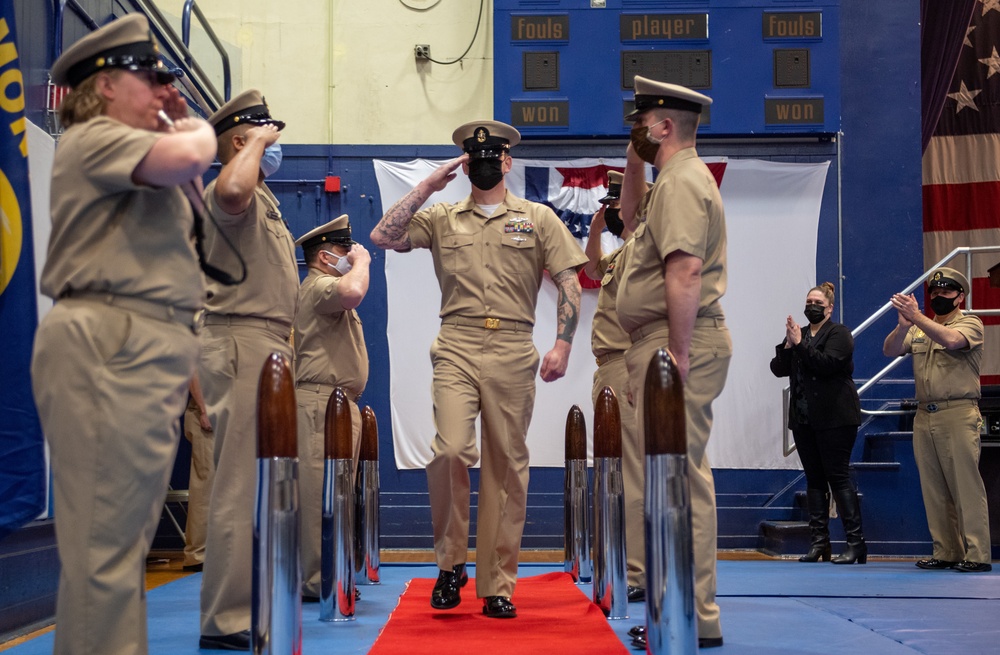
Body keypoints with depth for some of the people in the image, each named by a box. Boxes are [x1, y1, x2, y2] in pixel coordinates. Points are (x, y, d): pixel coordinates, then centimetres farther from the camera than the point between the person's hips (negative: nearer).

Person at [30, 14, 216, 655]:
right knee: (106, 535, -11)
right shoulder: (95, 138, -3)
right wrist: (197, 130, -3)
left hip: (149, 355, 11)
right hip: (109, 349, -11)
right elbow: (184, 159, -18)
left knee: (127, 534, 10)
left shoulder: (128, 152, 29)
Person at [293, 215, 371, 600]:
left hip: (336, 404, 11)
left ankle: (321, 577, 14)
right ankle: (316, 580, -12)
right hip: (322, 403, -11)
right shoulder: (319, 285, -8)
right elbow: (351, 292, -30)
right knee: (322, 493, -12)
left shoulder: (324, 289, 27)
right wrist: (361, 263, -15)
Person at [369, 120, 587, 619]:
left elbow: (569, 284, 7)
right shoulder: (442, 218, 14)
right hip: (456, 348, 0)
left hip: (513, 352, 0)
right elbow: (382, 237, 2)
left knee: (507, 466, 2)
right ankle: (451, 562, 2)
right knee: (451, 449, -19)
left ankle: (497, 584, 9)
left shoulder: (538, 218, 12)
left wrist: (563, 344, -5)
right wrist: (427, 186, 4)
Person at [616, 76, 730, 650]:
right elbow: (633, 215, 41)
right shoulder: (679, 178, 21)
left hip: (677, 343, -11)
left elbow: (685, 272, -23)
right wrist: (634, 160, 28)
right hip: (671, 345, 11)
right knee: (680, 474, 13)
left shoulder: (682, 181, -12)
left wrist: (677, 352, -25)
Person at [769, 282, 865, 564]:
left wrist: (800, 344, -17)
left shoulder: (839, 333, -3)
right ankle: (819, 541, 9)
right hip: (803, 419, 6)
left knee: (838, 476, -9)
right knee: (814, 479, 6)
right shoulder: (798, 333, 16)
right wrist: (787, 345, -8)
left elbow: (827, 363, -19)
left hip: (834, 418, -6)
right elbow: (778, 369, 7)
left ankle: (856, 542, -7)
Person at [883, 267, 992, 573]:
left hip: (958, 414, -6)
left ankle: (977, 555, -6)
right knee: (933, 488, 7)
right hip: (924, 416, 6)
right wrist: (903, 326, -17)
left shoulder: (971, 324, 1)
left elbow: (950, 340, -21)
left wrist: (916, 317, -26)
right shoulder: (919, 328, 16)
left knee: (966, 484, -8)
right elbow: (889, 351, 1)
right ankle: (946, 553, 13)